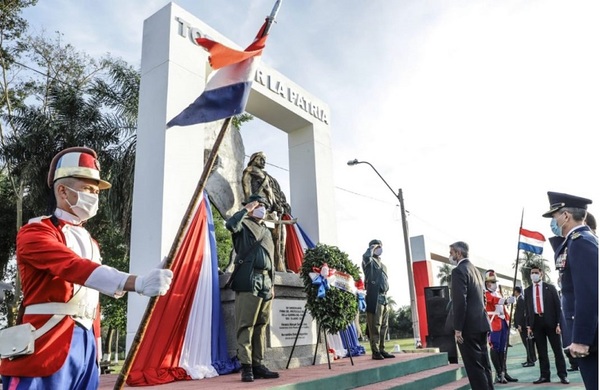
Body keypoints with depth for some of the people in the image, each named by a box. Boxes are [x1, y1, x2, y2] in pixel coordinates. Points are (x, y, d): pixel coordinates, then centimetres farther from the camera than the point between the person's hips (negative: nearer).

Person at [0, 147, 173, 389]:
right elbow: (74, 267, -25)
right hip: (47, 349, -7)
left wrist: (95, 346, 17)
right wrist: (138, 283, -38)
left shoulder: (89, 240, 19)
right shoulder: (35, 232, -7)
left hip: (86, 347, 7)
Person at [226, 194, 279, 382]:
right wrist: (246, 209, -9)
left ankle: (258, 365, 12)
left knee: (261, 326, 7)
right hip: (248, 281, -7)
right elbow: (230, 225, -22)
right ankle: (246, 366, -3)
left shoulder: (266, 231, 23)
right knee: (246, 325, -7)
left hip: (265, 283, 7)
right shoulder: (244, 225, 4)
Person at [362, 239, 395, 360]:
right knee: (375, 326, -8)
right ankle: (375, 351, -5)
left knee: (384, 326, 9)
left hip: (384, 297, 8)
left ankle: (382, 350, 15)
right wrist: (373, 247, -9)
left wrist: (386, 296, 19)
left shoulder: (383, 265, 23)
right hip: (374, 298, -8)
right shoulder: (370, 262, -1)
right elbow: (366, 256, -27)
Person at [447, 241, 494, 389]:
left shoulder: (459, 271, -13)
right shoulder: (475, 270, 16)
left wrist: (458, 328, -18)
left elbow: (460, 301, -20)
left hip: (469, 326, -9)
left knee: (475, 367, -4)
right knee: (484, 364, 14)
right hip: (481, 324, 9)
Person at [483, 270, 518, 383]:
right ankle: (499, 374, -7)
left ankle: (504, 372, 15)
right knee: (495, 348, -9)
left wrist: (507, 320, 11)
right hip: (493, 324, -8)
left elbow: (503, 308, 23)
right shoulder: (485, 294, -5)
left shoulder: (498, 294, 22)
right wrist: (506, 300, -42)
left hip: (503, 323, 8)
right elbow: (494, 300, -25)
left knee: (503, 349, 10)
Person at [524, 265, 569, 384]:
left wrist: (558, 324, -8)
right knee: (541, 351, 6)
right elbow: (527, 309, 9)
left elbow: (557, 306, 0)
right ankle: (544, 375, 12)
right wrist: (529, 326, 3)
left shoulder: (550, 288, 3)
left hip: (550, 321, -2)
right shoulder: (527, 291, 9)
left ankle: (562, 375, 12)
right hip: (536, 322, 2)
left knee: (557, 349, 4)